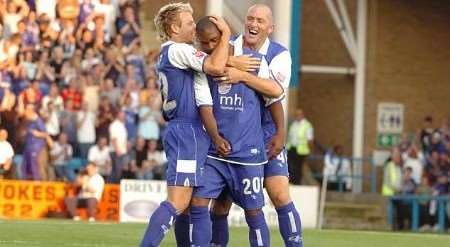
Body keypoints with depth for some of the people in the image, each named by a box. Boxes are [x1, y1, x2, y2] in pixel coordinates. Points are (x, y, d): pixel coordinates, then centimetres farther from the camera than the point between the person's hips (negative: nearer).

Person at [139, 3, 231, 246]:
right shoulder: (178, 50, -10)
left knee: (186, 202, 11)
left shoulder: (168, 53, 21)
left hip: (183, 132, 11)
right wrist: (225, 33, -12)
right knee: (177, 203, -16)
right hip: (186, 133, -11)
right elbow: (216, 67, -23)